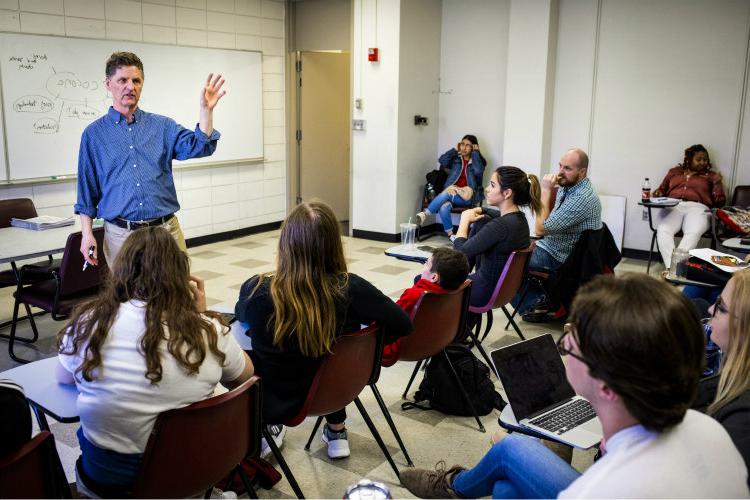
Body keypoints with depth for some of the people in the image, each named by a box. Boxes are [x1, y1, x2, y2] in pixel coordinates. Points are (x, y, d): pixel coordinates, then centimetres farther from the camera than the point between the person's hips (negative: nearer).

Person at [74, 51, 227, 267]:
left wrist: (206, 110, -20)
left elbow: (200, 146, -6)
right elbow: (87, 190, 8)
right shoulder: (94, 134, 6)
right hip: (121, 234, 0)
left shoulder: (162, 126, 8)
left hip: (166, 230, 1)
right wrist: (87, 234, 1)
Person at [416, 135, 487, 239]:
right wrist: (455, 149, 2)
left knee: (446, 194, -34)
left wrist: (475, 152, -7)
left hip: (468, 196, -2)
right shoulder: (455, 158, 14)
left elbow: (478, 171, -15)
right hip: (452, 192, 2)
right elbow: (442, 161, -3)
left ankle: (425, 214, -29)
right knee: (444, 208, -33)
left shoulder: (478, 161, 8)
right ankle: (450, 235, -25)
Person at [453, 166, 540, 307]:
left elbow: (460, 251, -25)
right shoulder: (518, 217, -3)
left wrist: (465, 219, -10)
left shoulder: (501, 226, -31)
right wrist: (477, 211, 3)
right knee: (480, 222, 17)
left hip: (486, 293, -9)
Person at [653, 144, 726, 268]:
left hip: (697, 207, -1)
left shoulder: (711, 176, 21)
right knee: (663, 230, -34)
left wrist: (717, 184, 1)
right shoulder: (674, 172, 26)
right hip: (672, 206, 1)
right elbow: (662, 190, 30)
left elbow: (719, 203, 16)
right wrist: (658, 193, 7)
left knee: (693, 233, -37)